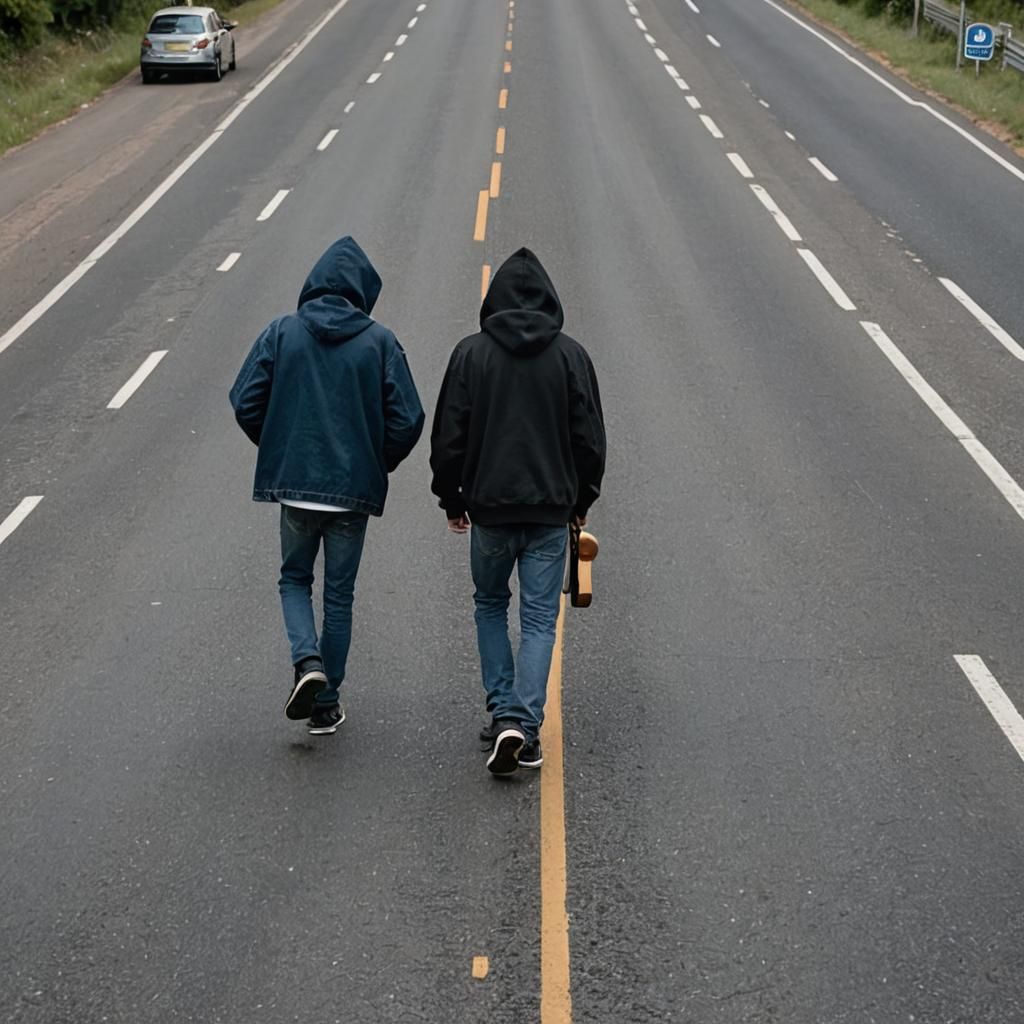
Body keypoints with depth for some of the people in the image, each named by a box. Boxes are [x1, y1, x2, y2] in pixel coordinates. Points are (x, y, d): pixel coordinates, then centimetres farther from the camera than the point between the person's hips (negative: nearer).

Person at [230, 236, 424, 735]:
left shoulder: (281, 334, -3)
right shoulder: (379, 342, -5)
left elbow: (246, 401, -4)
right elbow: (407, 419, -7)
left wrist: (278, 448, 12)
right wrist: (380, 463, 11)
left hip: (294, 484, 0)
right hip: (355, 488, 0)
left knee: (294, 579, 20)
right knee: (339, 595, 12)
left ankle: (307, 661, -5)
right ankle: (326, 703, 17)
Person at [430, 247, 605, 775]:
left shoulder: (471, 353, -3)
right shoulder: (571, 355, -1)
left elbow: (449, 434, -2)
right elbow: (589, 436, 2)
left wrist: (452, 499, 10)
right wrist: (582, 499, 15)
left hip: (489, 505, 0)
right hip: (551, 510, 0)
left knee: (490, 604, 19)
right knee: (539, 619, 4)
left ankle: (504, 713, 11)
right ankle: (524, 723, -7)